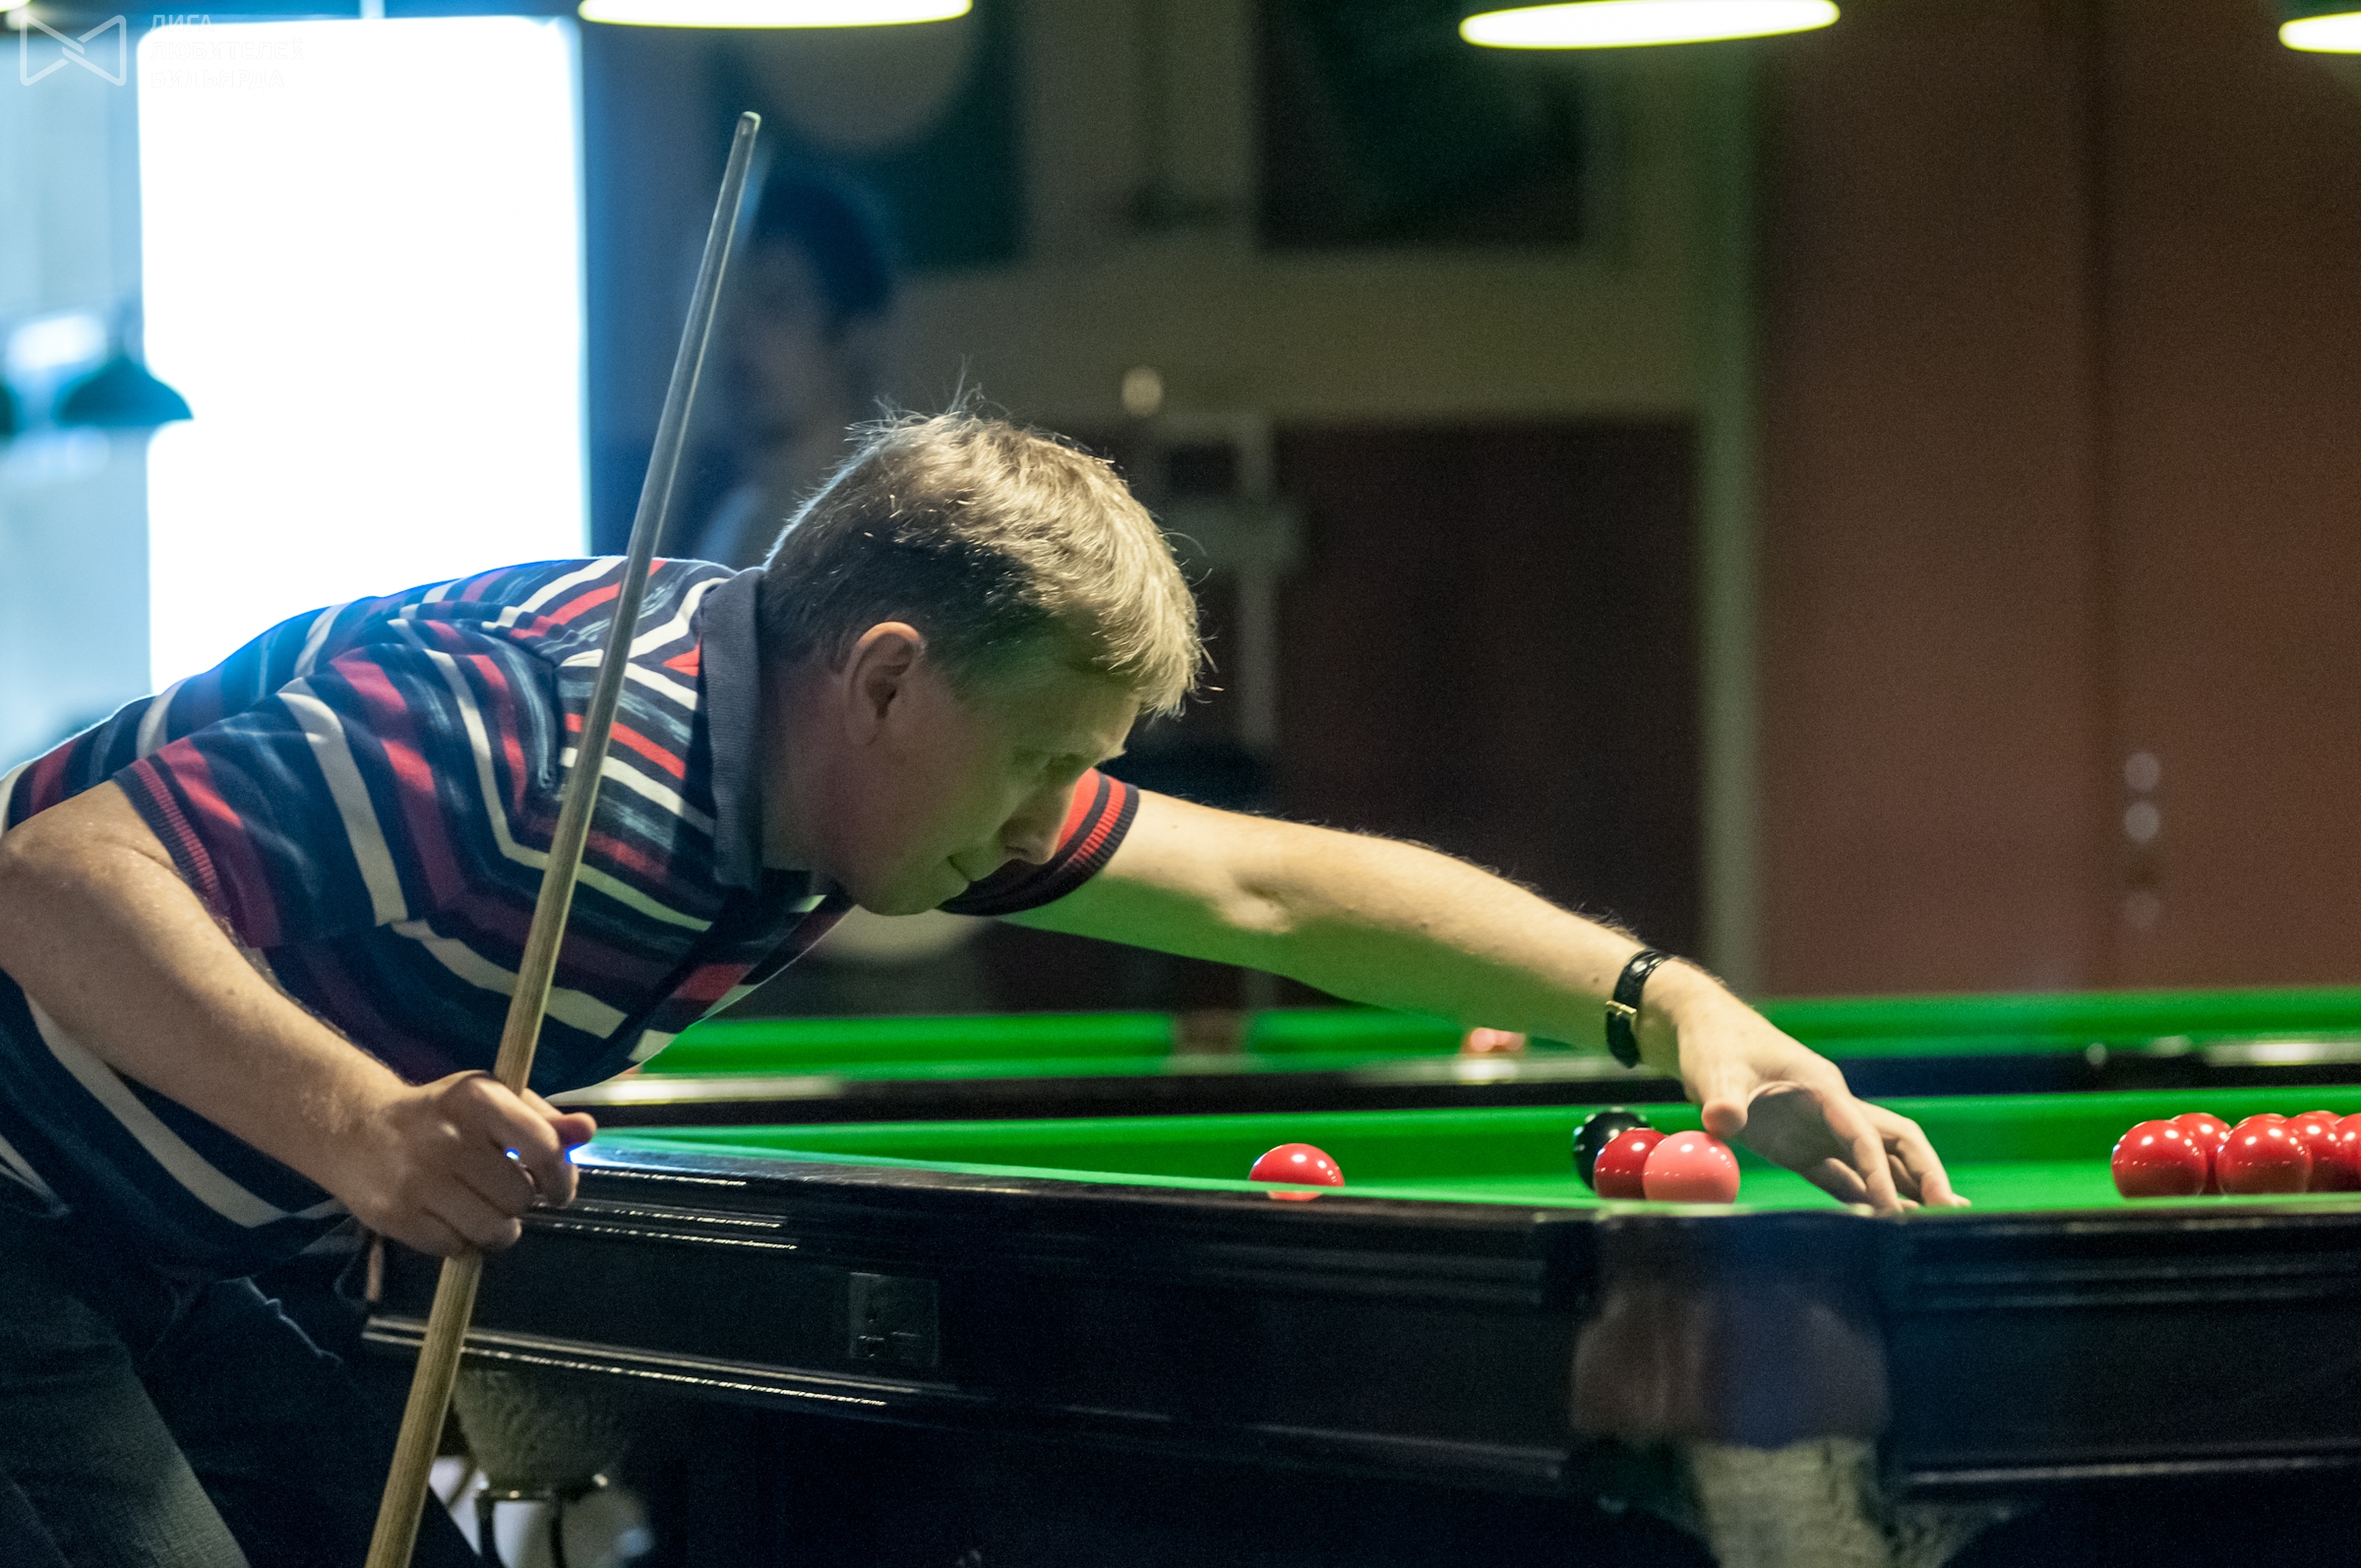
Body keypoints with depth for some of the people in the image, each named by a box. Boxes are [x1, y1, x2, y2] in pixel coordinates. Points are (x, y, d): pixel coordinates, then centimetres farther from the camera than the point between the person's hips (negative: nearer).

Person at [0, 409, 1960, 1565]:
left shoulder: (849, 759, -2)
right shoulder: (530, 710, -31)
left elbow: (1275, 888, 4)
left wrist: (1673, 999, -3)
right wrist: (358, 1120, -48)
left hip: (161, 1263, 9)